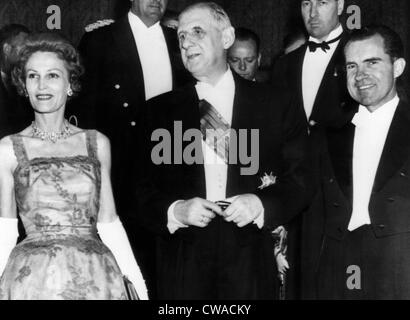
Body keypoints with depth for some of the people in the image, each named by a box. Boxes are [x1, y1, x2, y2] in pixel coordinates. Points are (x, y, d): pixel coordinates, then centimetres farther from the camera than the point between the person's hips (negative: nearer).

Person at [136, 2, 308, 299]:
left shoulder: (276, 105, 3)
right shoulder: (160, 109, 6)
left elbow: (301, 178, 1)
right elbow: (144, 190, 4)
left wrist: (262, 204, -16)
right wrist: (175, 211, -15)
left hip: (250, 263, 0)